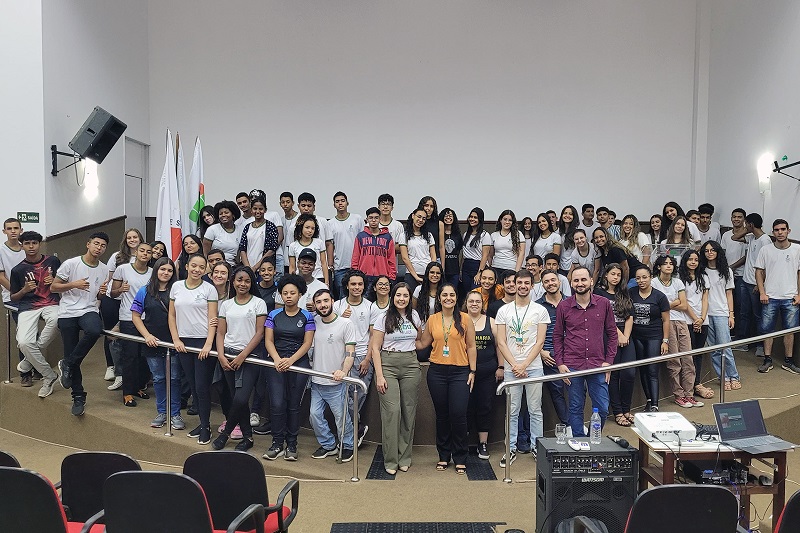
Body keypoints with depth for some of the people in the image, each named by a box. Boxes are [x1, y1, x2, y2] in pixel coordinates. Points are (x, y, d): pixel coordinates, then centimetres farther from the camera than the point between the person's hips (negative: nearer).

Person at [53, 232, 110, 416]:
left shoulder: (104, 270, 10)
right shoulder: (70, 264, -2)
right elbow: (53, 287, 1)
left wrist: (102, 292, -2)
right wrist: (74, 284, -13)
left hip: (89, 311, 2)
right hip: (68, 314, -2)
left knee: (95, 330, -34)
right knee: (71, 354, -1)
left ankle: (67, 364, -10)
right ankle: (78, 397, 14)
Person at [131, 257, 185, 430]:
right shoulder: (145, 291, 2)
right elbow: (135, 316, 4)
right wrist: (147, 335, -7)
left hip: (173, 342, -1)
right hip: (152, 343, 1)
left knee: (174, 378, 3)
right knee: (158, 378, 11)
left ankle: (175, 413, 14)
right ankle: (162, 412, 24)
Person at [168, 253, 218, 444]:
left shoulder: (209, 289, -3)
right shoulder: (176, 287, 7)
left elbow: (213, 319, -6)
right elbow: (172, 315, 11)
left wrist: (208, 344, -15)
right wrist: (176, 339, 2)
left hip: (203, 342, -4)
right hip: (183, 342, 4)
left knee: (202, 386, -3)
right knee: (193, 385, 10)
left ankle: (205, 427, 10)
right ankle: (203, 423, 22)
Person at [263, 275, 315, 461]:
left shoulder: (307, 317, 3)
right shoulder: (274, 315, 8)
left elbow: (307, 343, -3)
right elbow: (268, 340, 3)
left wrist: (291, 360, -15)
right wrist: (277, 359, -13)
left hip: (299, 363, -1)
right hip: (276, 364, 1)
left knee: (293, 405, 4)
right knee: (277, 404, -6)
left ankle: (291, 444, 15)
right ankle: (277, 443, 9)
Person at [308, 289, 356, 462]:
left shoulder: (346, 323, -7)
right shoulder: (314, 321, 6)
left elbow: (350, 352, -11)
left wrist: (343, 371, -26)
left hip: (336, 382, -5)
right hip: (316, 381, 5)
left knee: (341, 417, 3)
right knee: (315, 415, 7)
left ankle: (347, 446, 24)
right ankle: (328, 445, 25)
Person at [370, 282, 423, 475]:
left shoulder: (414, 316, 10)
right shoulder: (383, 318, -1)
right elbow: (375, 348, -4)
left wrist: (410, 347, 11)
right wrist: (379, 375, -11)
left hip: (411, 365, 3)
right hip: (388, 365, -3)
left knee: (409, 411, 4)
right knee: (392, 411, -9)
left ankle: (404, 458, 16)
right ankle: (390, 460, 2)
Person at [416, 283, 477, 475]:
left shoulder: (465, 319, 1)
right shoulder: (432, 319, 6)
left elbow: (471, 347, 3)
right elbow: (423, 343, 10)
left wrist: (472, 371, -1)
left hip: (460, 372, -2)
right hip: (437, 372, 2)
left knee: (458, 415, -5)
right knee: (442, 415, 10)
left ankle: (460, 458, 11)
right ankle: (444, 455, 24)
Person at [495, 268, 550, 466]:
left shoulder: (540, 310, 2)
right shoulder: (504, 311, 5)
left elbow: (540, 342, -3)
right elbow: (501, 342, 1)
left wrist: (524, 365, -11)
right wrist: (515, 365, -9)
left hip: (533, 367, -1)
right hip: (511, 368, 1)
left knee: (535, 410, 7)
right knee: (512, 411, 7)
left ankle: (537, 447, 20)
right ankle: (511, 449, 17)